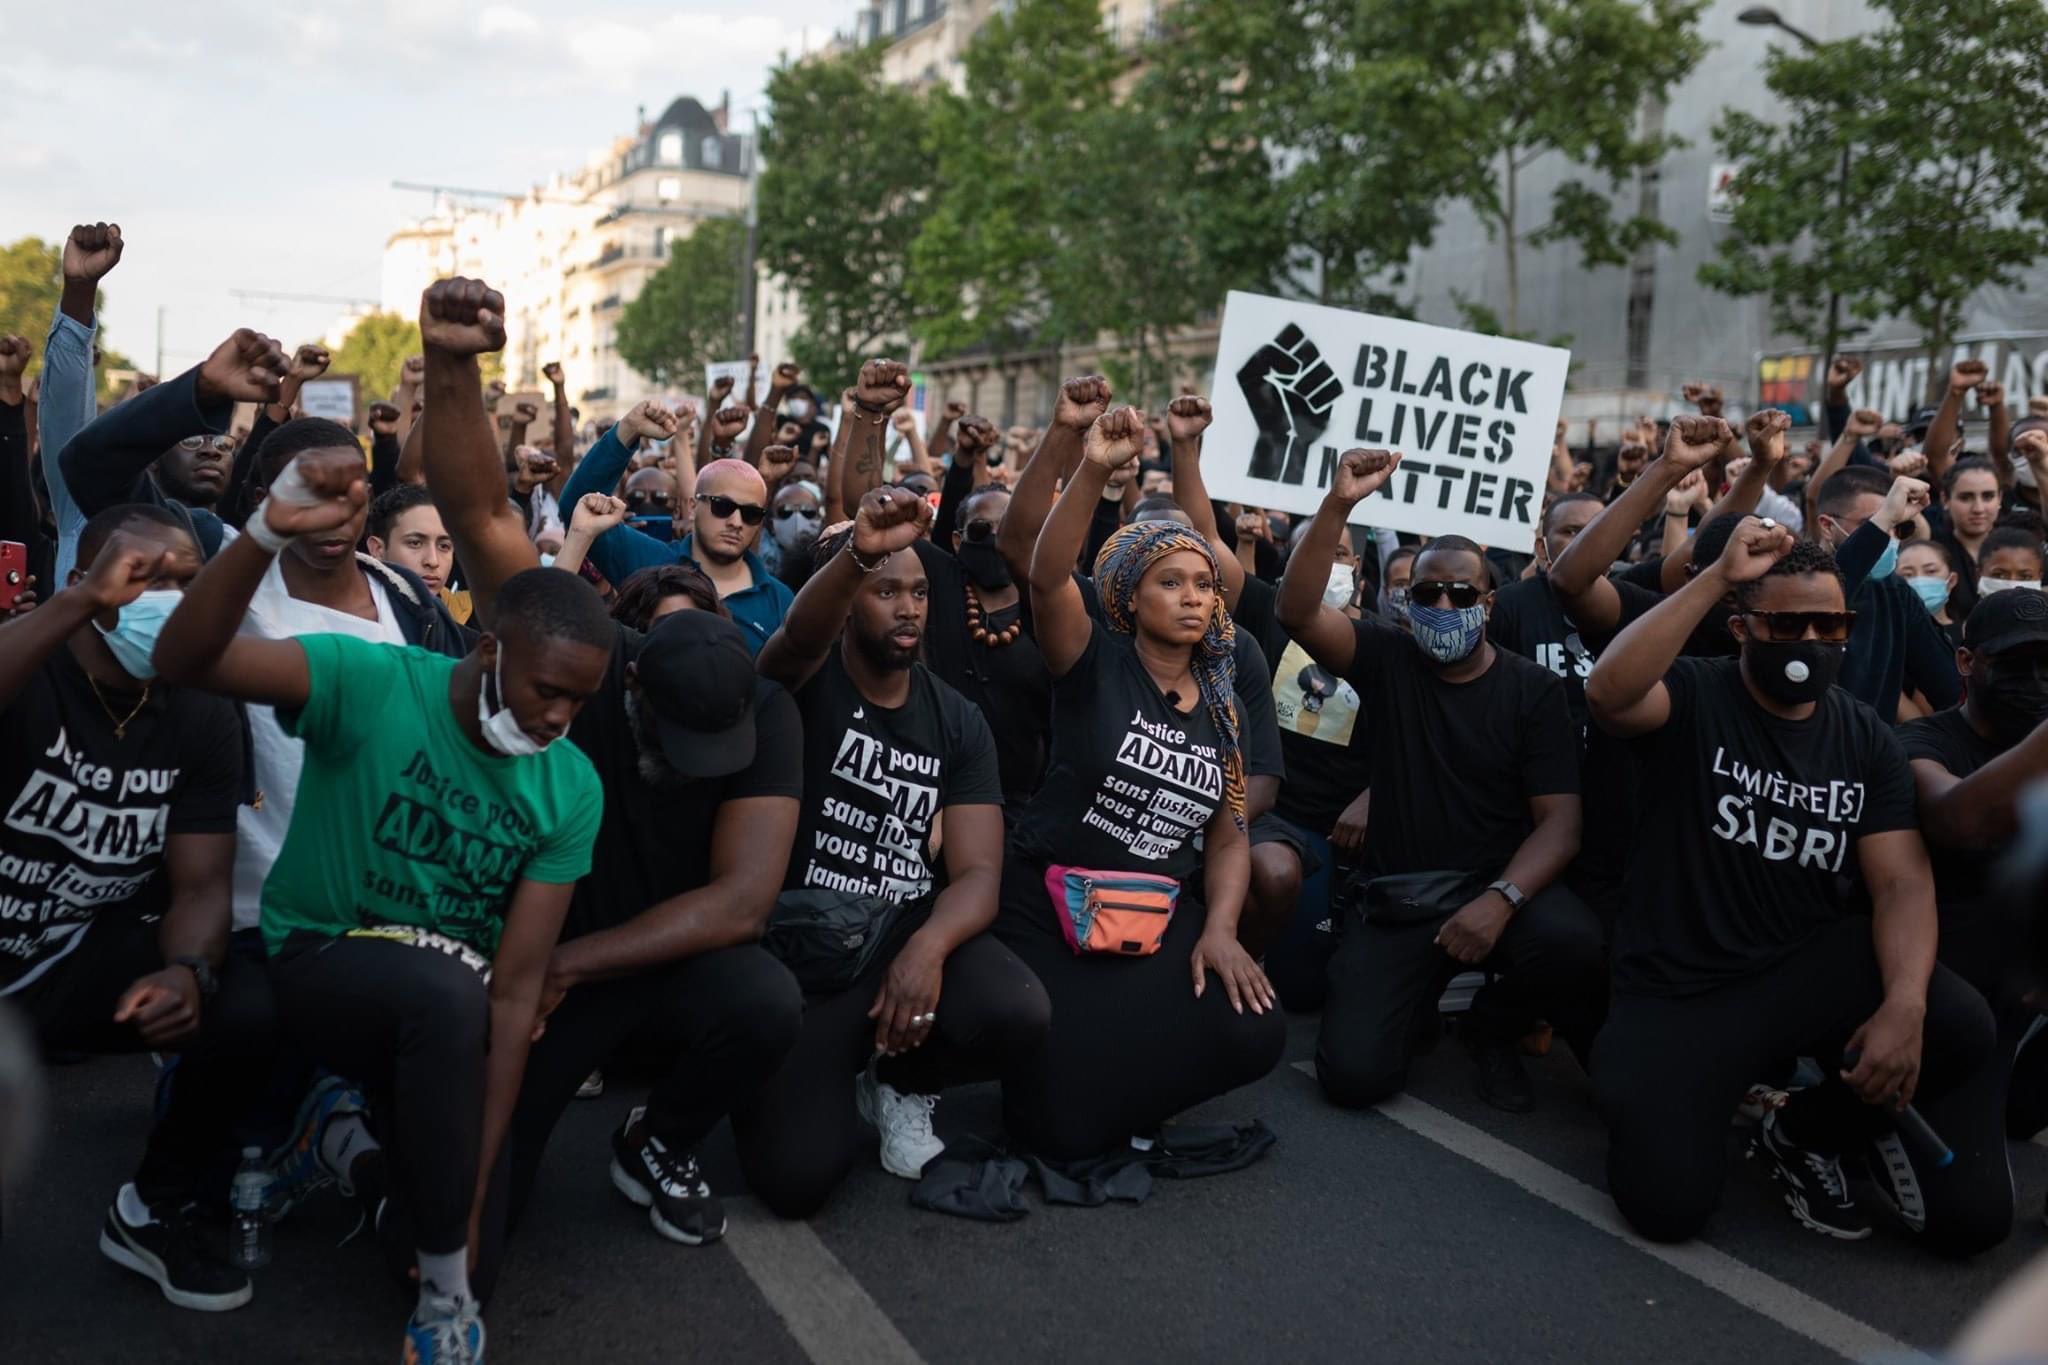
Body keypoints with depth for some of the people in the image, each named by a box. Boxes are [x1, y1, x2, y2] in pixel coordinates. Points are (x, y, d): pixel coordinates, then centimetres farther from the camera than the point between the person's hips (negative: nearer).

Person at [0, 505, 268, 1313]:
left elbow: (201, 884, -8)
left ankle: (154, 1213, 3)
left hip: (90, 957, 3)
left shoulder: (200, 717, -3)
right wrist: (81, 604, -50)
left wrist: (187, 972, -28)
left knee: (247, 1007, -24)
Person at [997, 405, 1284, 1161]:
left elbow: (1227, 834, 9)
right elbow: (1046, 577, -26)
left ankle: (1121, 1079, 12)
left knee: (1251, 1036, -21)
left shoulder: (1220, 704, 8)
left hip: (1164, 917, 5)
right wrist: (1094, 471, -41)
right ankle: (1075, 1046, 25)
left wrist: (1220, 929, -9)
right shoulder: (1094, 662, -7)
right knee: (1065, 1132, -11)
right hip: (1051, 910, -4)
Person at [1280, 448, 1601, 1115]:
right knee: (1354, 1074, -17)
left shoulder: (1534, 689, 0)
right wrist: (1339, 504, -28)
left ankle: (1494, 1027, 2)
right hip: (1394, 897, 0)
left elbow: (1560, 821, -7)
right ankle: (1419, 992, 19)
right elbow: (1298, 612, -16)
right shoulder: (1387, 660, 2)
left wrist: (1501, 900, -25)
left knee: (1574, 942, -35)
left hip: (1499, 885, 0)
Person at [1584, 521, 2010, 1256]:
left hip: (1812, 966, 4)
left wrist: (1905, 1004, -23)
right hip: (1680, 986, -3)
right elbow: (1608, 693, -32)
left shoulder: (1867, 738, 4)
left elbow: (1902, 881, -5)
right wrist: (1717, 576, -31)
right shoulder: (1693, 696, -7)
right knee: (1666, 1204, -21)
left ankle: (1807, 1131, 4)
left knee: (1959, 1025, -28)